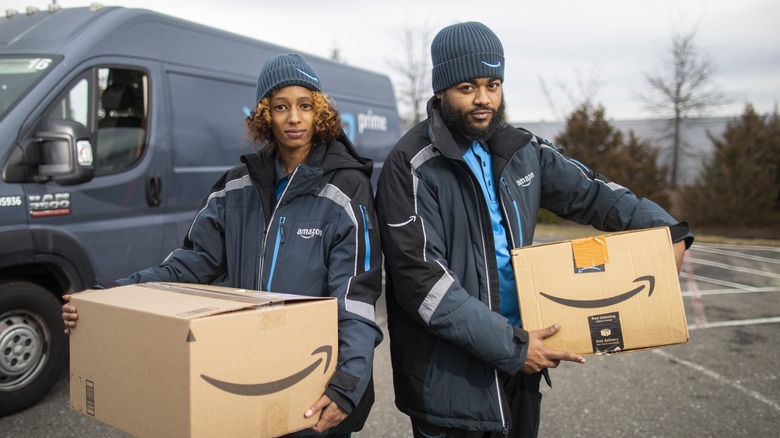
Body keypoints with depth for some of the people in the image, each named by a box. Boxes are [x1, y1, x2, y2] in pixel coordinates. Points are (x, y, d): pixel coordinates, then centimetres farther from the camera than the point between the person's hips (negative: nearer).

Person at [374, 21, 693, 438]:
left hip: (519, 359, 6)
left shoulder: (521, 150, 5)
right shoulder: (411, 165, -15)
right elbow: (421, 279, -20)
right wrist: (508, 345, -20)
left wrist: (663, 228, -3)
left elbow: (588, 191, 13)